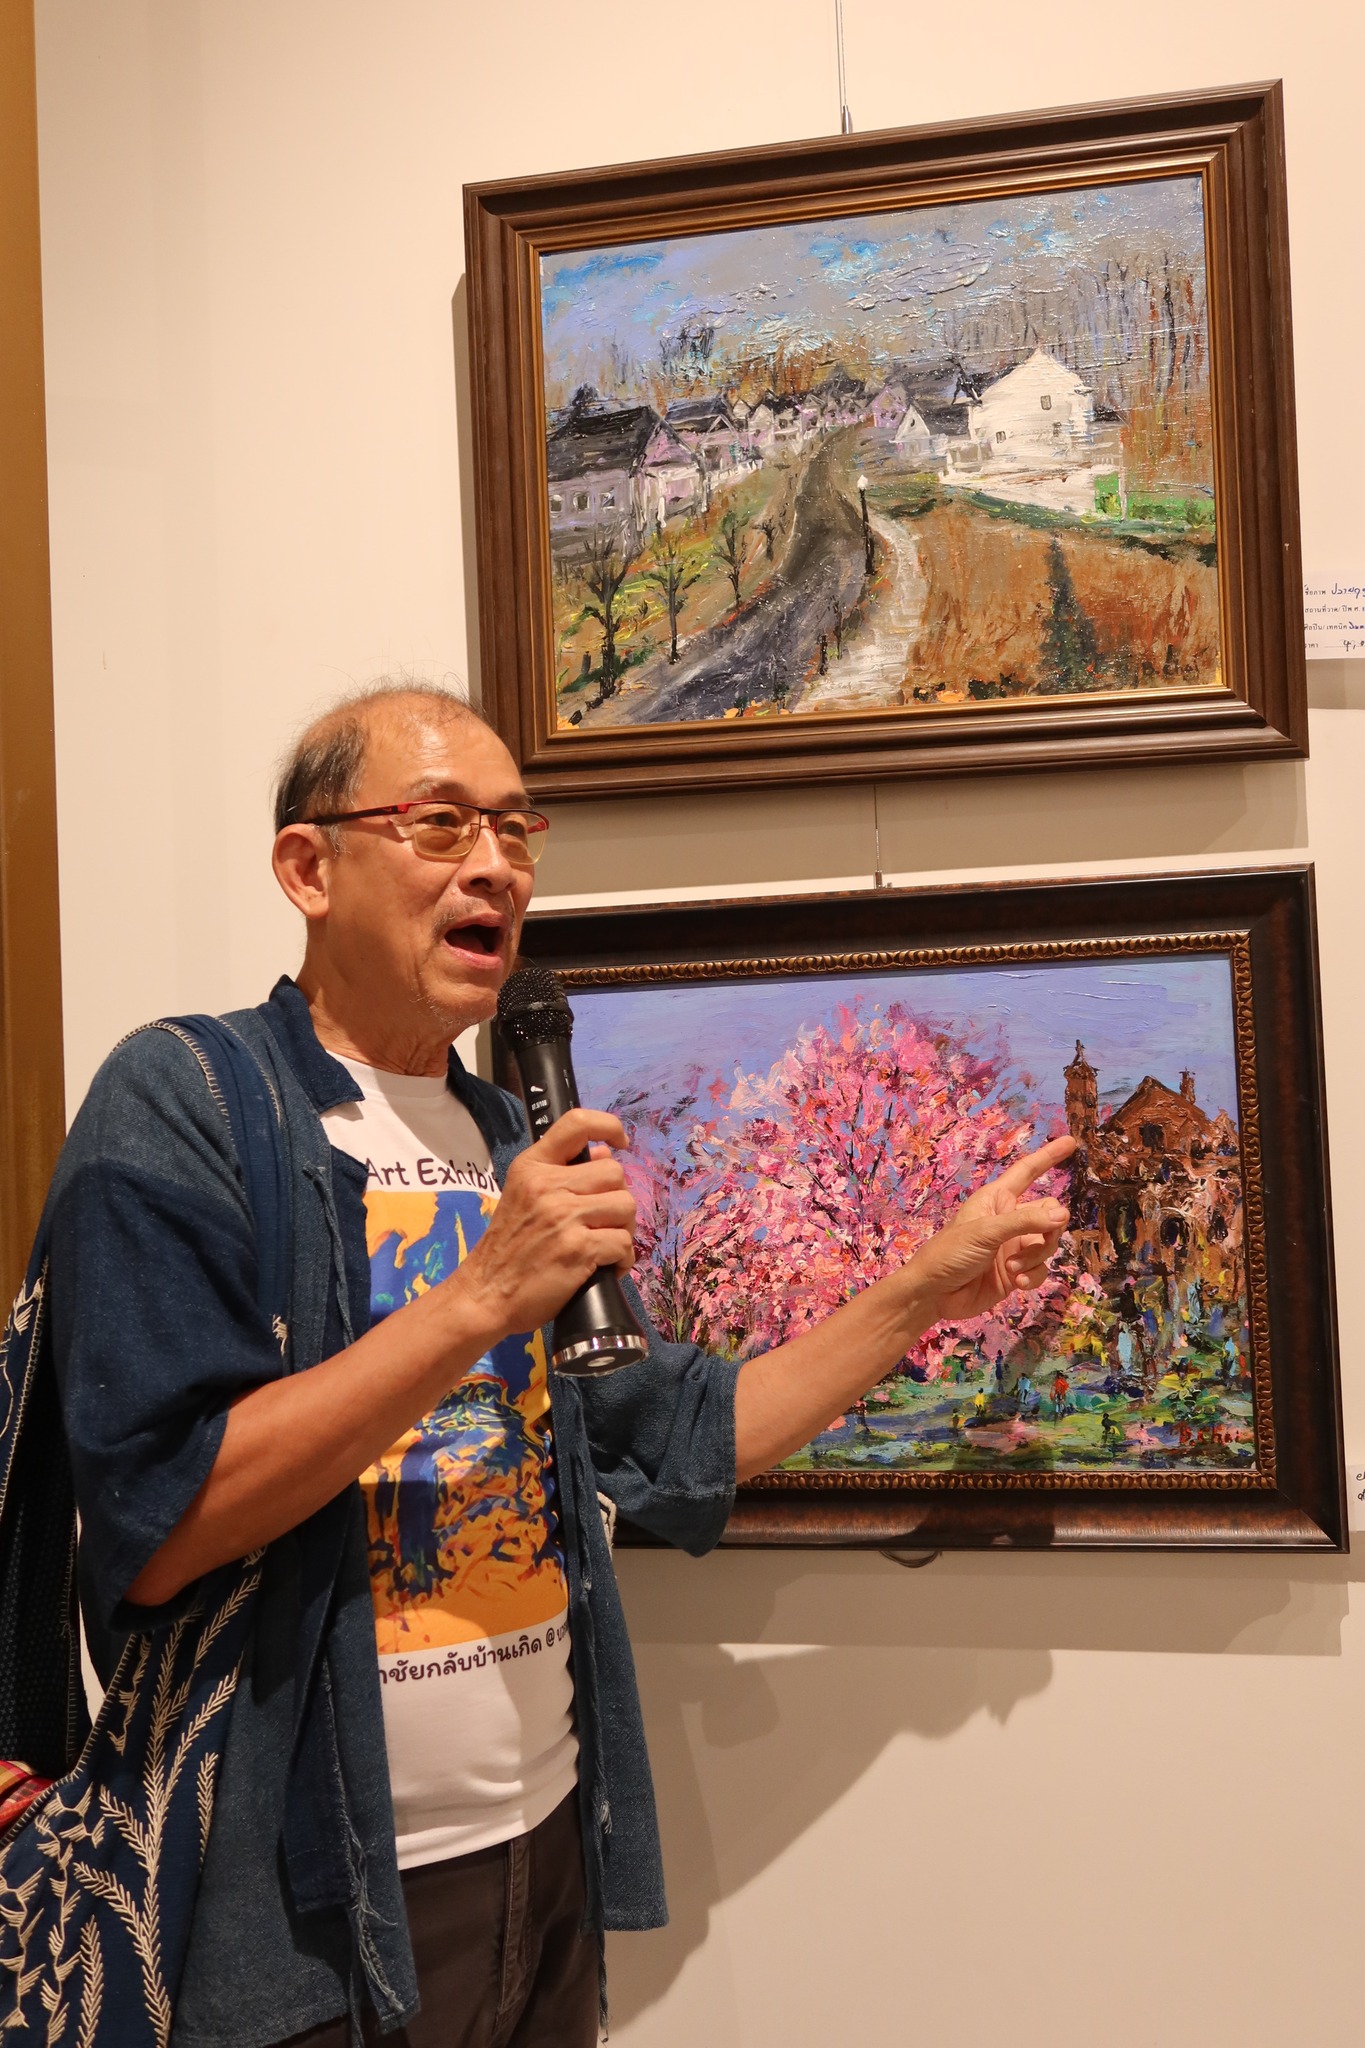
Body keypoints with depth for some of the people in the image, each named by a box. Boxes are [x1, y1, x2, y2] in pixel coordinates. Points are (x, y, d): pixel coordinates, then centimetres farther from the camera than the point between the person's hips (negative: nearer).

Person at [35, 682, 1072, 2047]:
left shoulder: (513, 1151, 8)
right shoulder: (180, 1104, -13)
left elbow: (679, 1447, 10)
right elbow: (152, 1529, -22)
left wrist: (930, 1287, 5)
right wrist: (482, 1297, -26)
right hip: (312, 1908, -6)